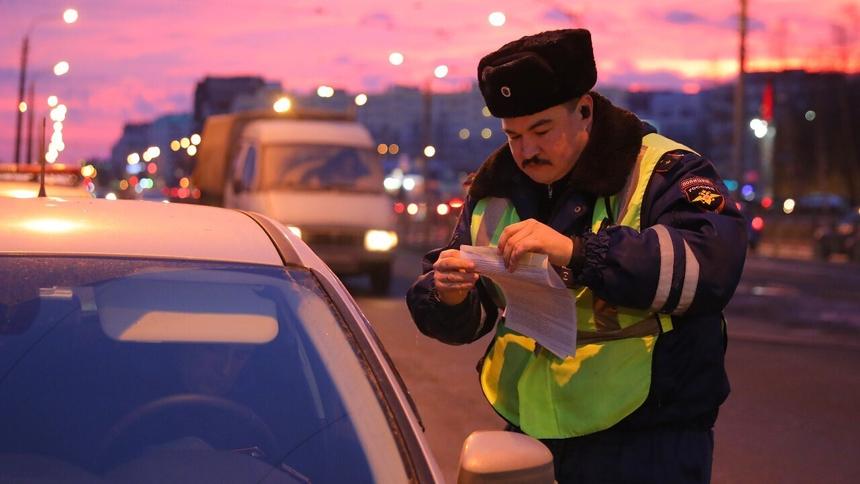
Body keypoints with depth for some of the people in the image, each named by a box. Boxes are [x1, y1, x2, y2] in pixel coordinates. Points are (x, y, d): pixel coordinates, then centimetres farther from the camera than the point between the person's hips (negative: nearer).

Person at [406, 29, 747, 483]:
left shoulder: (664, 172, -7)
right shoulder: (496, 186, 10)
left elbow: (711, 264, -26)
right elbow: (464, 321, 13)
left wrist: (575, 252, -33)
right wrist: (448, 297, -12)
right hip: (528, 438, 5)